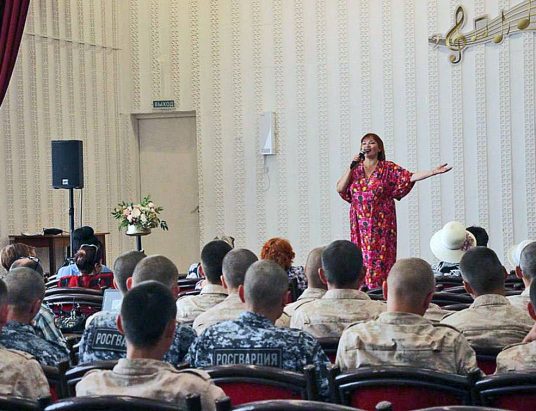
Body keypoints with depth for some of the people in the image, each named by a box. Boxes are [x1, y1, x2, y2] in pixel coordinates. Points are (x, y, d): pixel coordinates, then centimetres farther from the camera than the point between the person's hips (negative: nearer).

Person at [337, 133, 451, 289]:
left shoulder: (388, 168, 2)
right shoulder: (355, 168, 10)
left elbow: (410, 177, -7)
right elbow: (340, 188, 2)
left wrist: (434, 171, -18)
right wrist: (352, 167, -5)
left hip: (382, 222, -2)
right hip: (360, 222, 2)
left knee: (381, 257, -6)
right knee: (362, 257, 0)